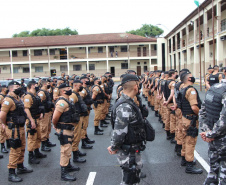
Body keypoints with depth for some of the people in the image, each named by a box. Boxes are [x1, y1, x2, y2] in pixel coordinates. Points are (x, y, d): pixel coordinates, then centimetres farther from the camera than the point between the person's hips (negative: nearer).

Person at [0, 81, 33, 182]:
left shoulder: (17, 98, 12)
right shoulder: (8, 100, -19)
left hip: (21, 127, 10)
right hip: (14, 129, -10)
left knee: (22, 148, 20)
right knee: (15, 150, -5)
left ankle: (20, 167, 35)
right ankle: (11, 174, 4)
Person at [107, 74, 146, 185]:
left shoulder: (127, 102, 8)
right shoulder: (125, 107, -27)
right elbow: (119, 131, -29)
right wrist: (113, 148, -15)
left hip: (133, 150, 10)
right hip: (128, 152, -10)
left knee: (135, 176, 24)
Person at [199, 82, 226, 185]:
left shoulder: (213, 88, 3)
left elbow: (202, 111, 8)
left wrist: (205, 129, 1)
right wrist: (210, 135, -15)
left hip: (213, 140, 8)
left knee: (213, 170, 22)